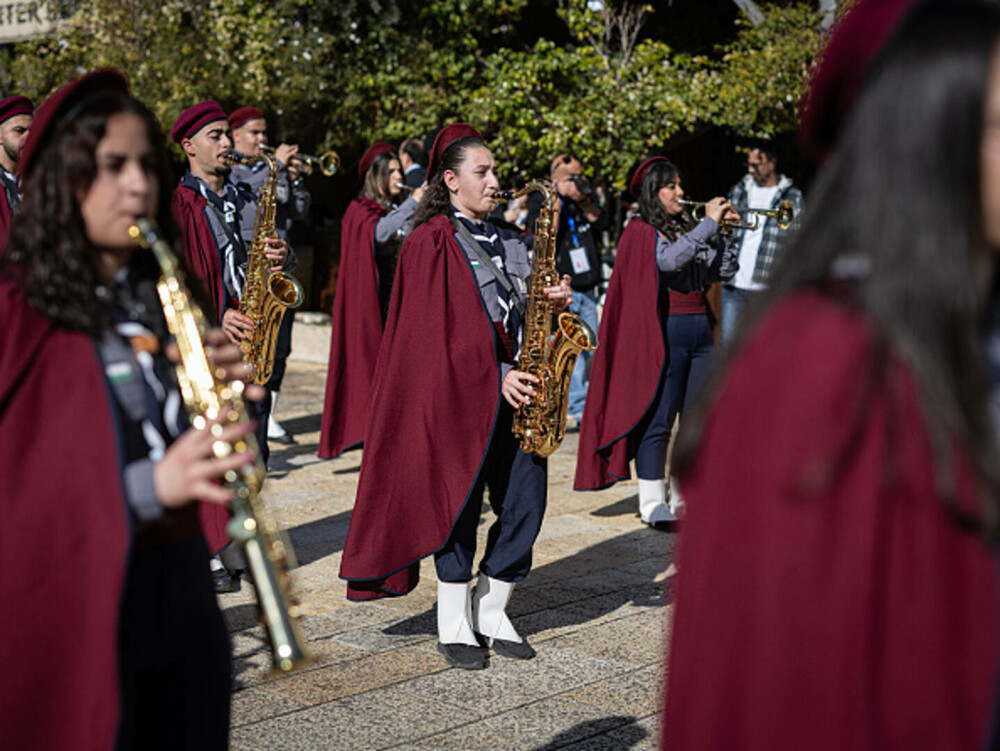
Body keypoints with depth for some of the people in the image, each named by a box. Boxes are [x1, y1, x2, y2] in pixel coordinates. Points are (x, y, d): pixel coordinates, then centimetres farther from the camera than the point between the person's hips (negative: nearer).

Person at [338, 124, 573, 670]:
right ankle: (453, 627, 11)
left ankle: (491, 613, 19)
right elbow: (435, 327, -11)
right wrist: (494, 376, -17)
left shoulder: (504, 242, 18)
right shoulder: (432, 242, -4)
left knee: (525, 502, 3)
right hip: (458, 392, -7)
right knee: (460, 504, -1)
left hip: (513, 389, 7)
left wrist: (557, 298, -2)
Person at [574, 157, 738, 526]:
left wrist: (724, 232, 1)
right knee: (658, 420, -5)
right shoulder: (641, 230, -3)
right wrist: (709, 223, -16)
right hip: (664, 333, -7)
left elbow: (723, 270, 14)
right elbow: (669, 259, -22)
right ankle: (652, 503, 0)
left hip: (699, 331, 7)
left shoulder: (687, 229, 17)